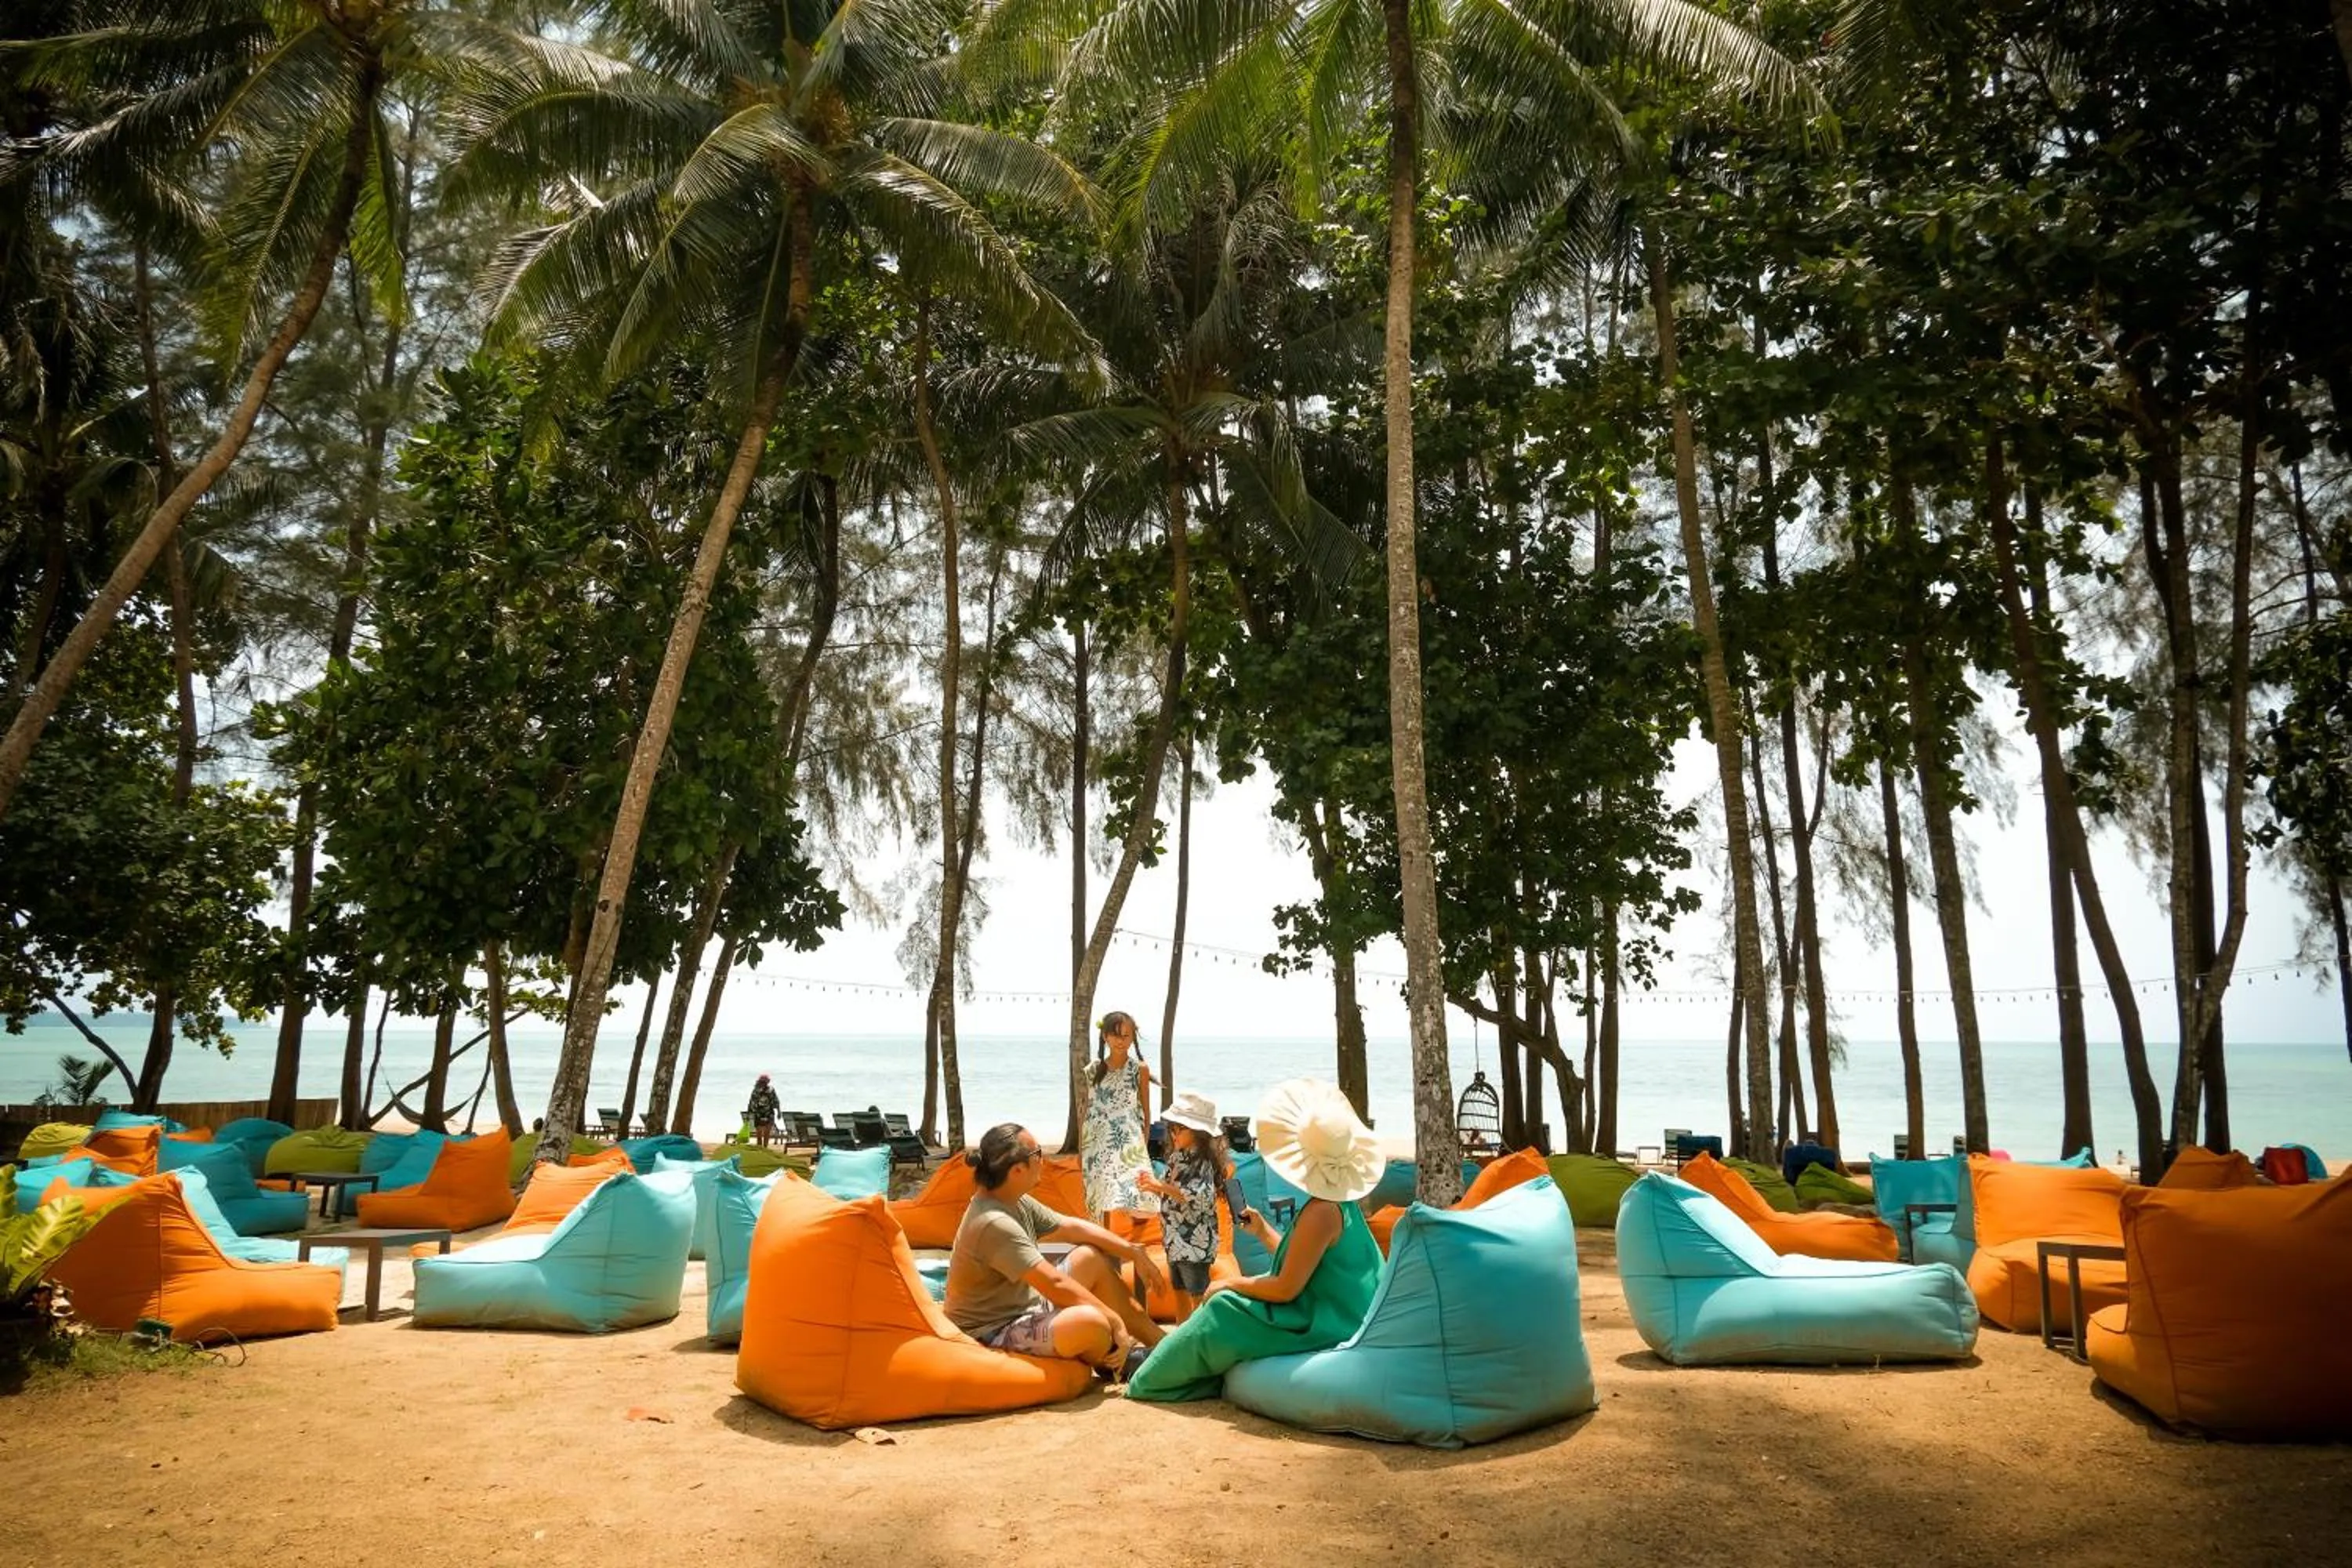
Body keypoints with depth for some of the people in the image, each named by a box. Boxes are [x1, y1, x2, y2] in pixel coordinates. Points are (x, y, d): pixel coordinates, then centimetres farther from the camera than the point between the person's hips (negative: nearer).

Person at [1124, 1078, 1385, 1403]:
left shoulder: (1321, 1212, -23)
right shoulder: (1343, 1203, 7)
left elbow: (1286, 1288, -21)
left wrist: (1231, 1285, -9)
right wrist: (1263, 1232, 13)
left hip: (1318, 1326, -10)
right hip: (1341, 1319, 10)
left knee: (1223, 1312, -3)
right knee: (1232, 1302, 19)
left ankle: (1159, 1372, 15)